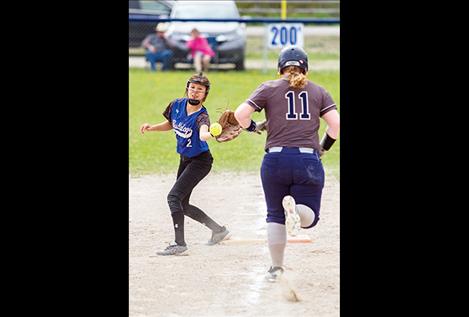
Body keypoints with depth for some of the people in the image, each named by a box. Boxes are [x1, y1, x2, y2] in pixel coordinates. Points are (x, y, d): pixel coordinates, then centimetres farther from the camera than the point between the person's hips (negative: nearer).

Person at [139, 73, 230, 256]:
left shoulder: (201, 116, -26)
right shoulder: (177, 105, -5)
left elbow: (203, 135, -49)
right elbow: (170, 124, 16)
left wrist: (214, 134, -71)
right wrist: (151, 128, 0)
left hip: (200, 161, -8)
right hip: (185, 159, 8)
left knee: (174, 197, -20)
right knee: (182, 205, 15)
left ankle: (179, 243, -19)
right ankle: (218, 230, 29)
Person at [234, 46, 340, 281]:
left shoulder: (269, 88, 6)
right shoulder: (318, 91, 11)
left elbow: (240, 114, -4)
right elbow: (335, 124, 1)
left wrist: (253, 127, 15)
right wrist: (324, 146, 18)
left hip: (275, 159, 0)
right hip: (309, 161, 0)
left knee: (275, 216, 16)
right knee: (309, 216, 7)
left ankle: (276, 268, 13)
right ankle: (296, 208, -27)